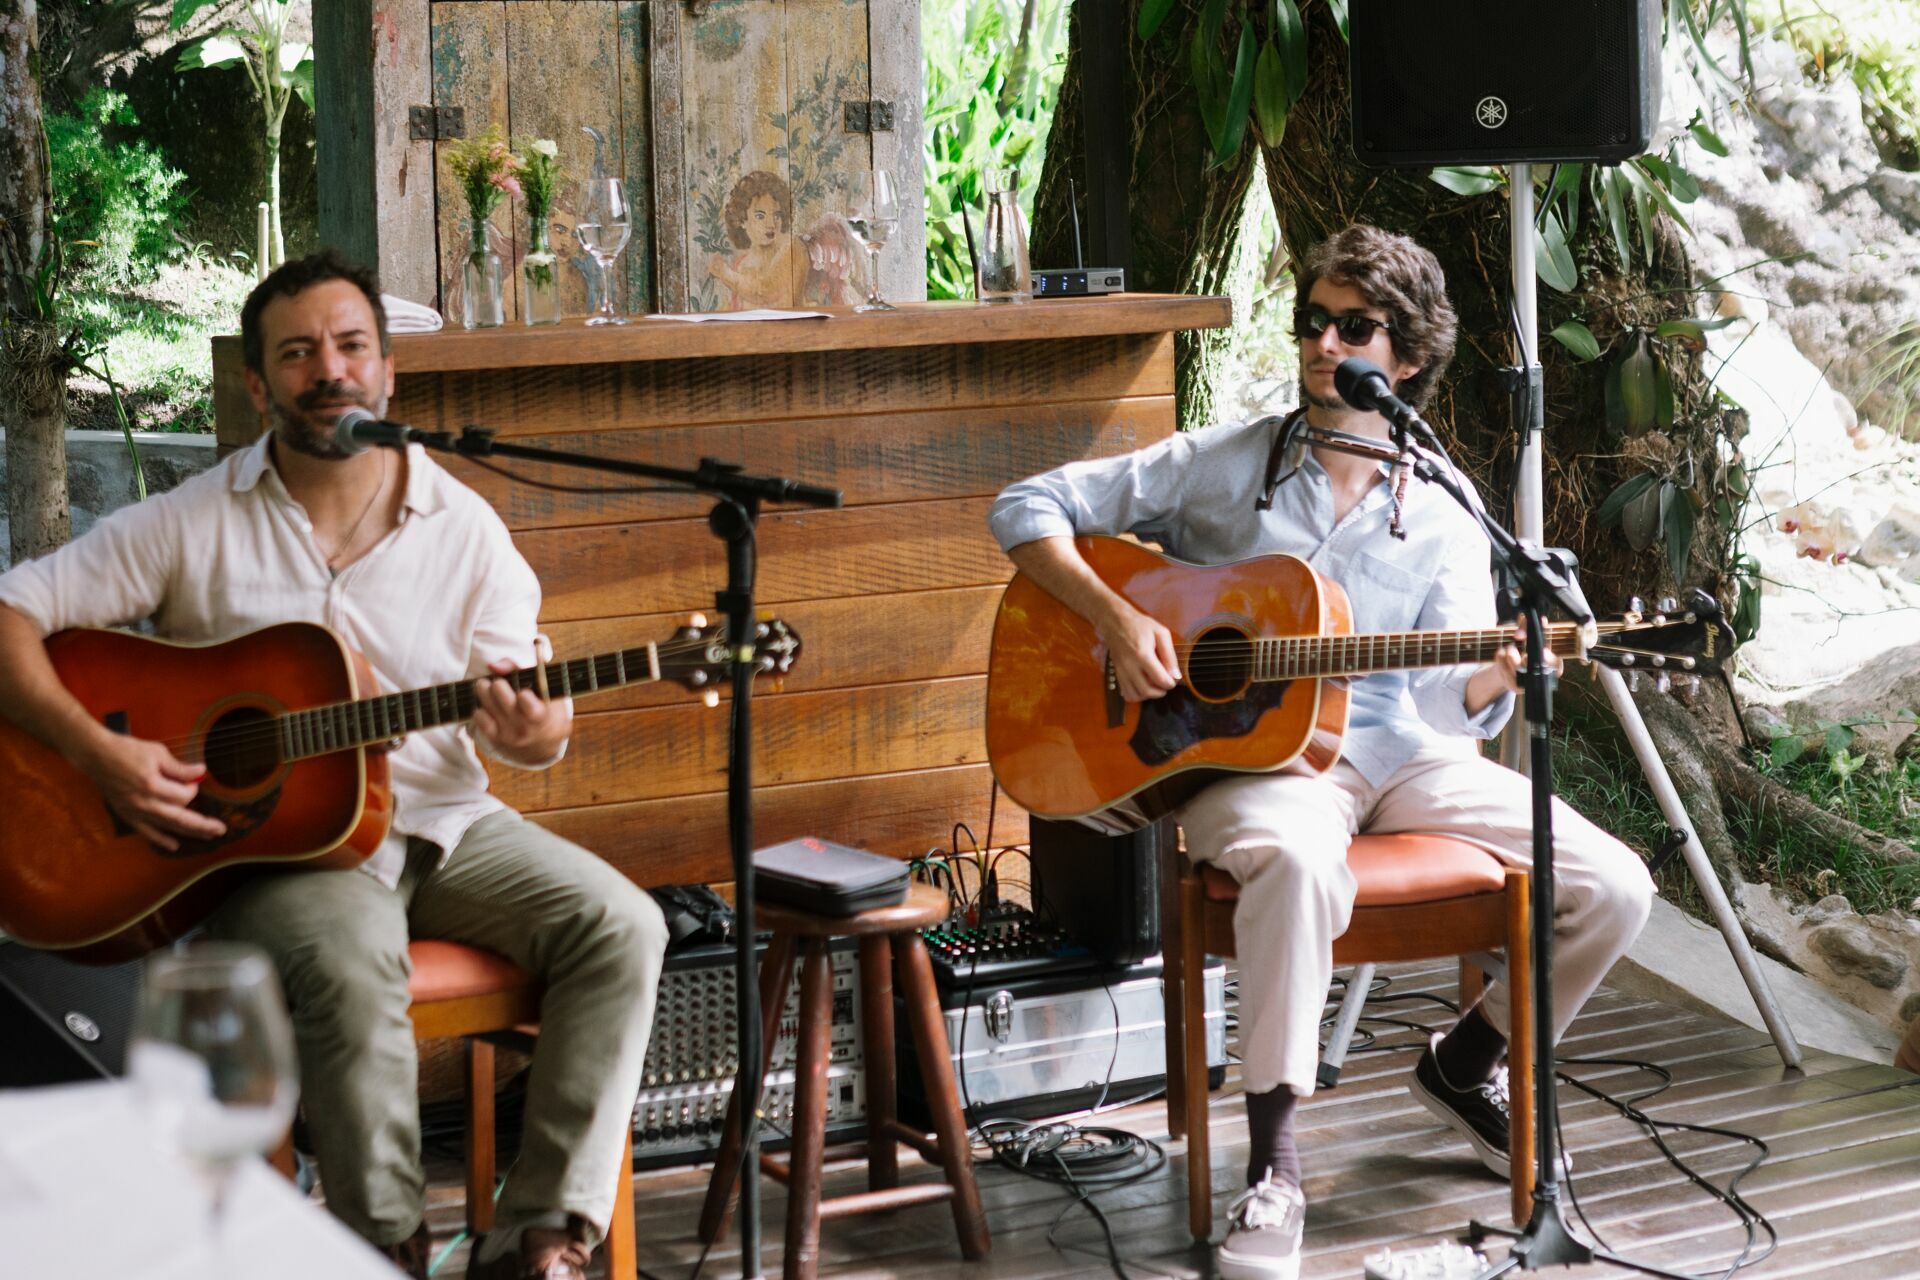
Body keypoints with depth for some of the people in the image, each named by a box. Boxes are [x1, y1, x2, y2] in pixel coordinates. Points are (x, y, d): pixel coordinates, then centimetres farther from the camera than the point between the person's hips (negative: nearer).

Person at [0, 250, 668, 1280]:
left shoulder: (463, 528, 4)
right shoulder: (191, 525, -1)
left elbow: (528, 723, 6)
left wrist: (532, 731, -20)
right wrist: (99, 750, -18)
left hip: (440, 823, 4)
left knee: (619, 926, -19)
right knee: (350, 966, -36)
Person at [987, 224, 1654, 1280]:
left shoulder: (1442, 519, 9)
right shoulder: (1218, 467, 3)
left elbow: (1446, 701, 0)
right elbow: (1028, 507, 1)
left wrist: (1492, 679, -24)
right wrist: (1116, 617, -14)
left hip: (1397, 756, 4)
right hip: (1251, 757, -4)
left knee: (1613, 888, -11)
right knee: (1299, 862, -41)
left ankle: (1465, 1062, 17)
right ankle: (1272, 1160, -28)